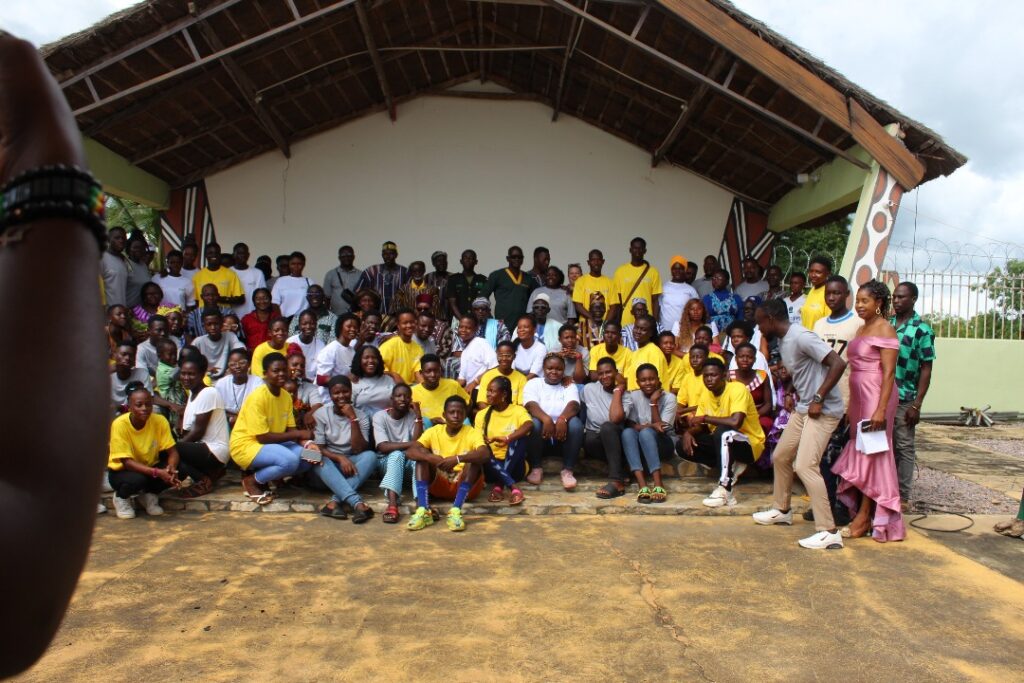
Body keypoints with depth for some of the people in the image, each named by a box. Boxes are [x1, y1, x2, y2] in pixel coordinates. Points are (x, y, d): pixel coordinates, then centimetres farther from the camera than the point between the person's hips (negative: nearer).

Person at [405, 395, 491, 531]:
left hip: (466, 486, -2)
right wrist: (430, 457, -33)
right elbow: (409, 451, -14)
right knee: (422, 455, -18)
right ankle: (423, 511, -33)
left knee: (474, 459, -27)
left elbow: (486, 454, -27)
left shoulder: (472, 433, -6)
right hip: (439, 485, 2)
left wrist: (457, 459, -42)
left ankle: (456, 511, -39)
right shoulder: (434, 431, 0)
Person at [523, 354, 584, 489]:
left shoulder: (569, 386, 11)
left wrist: (562, 418, -34)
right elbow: (531, 405, -12)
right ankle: (536, 468, -16)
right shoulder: (533, 383, 8)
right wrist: (546, 419, -34)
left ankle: (567, 470, -22)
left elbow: (573, 405, -10)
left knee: (575, 423, -29)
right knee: (533, 423, -33)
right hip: (541, 431, -1)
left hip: (563, 429, 1)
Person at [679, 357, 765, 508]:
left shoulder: (737, 389, -21)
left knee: (722, 431, -38)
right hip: (724, 443, 7)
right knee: (684, 446, -9)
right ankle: (731, 468, -2)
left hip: (749, 445, -7)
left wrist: (704, 418, -25)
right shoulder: (706, 393, 1)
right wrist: (688, 432, -19)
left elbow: (735, 422, -36)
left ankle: (725, 490, -30)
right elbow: (699, 425, 5)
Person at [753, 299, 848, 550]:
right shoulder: (783, 340, 10)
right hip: (803, 409, 10)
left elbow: (838, 363, -26)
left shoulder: (801, 337, -20)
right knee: (780, 457, 18)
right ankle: (782, 510, 37)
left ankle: (829, 532, -10)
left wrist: (818, 399, -24)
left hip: (823, 411, -10)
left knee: (805, 466, -16)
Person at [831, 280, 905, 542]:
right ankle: (859, 512, 17)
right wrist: (851, 406, 15)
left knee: (871, 453, -3)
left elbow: (889, 373, -15)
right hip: (859, 396, 9)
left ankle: (864, 517, 5)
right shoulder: (862, 329, 16)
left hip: (877, 395, -9)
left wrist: (881, 409, -21)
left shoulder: (885, 329, -10)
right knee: (859, 452, 10)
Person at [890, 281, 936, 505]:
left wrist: (917, 405, -12)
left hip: (904, 399, -5)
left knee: (904, 447, 4)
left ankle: (903, 496, 13)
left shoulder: (922, 330, -6)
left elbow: (926, 370, -7)